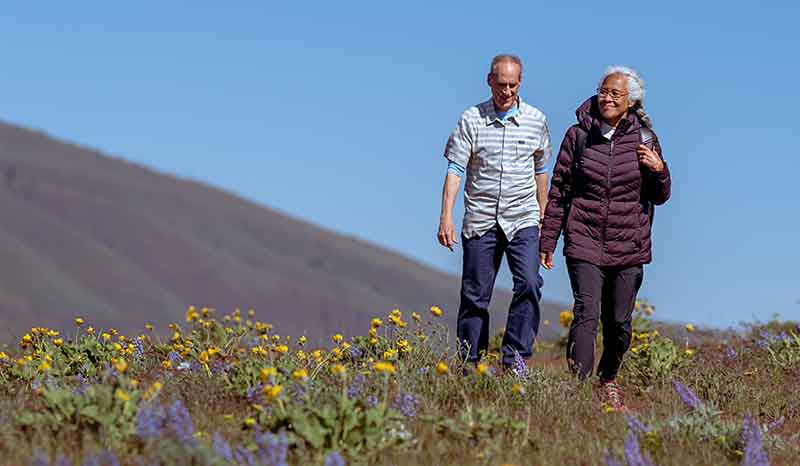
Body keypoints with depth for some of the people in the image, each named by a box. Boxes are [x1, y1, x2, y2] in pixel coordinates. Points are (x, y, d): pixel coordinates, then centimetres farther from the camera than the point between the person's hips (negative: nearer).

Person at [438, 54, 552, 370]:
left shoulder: (536, 120, 5)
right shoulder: (471, 119, 0)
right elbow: (455, 169, -4)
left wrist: (542, 217, 21)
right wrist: (446, 217, -13)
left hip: (522, 220, 1)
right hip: (480, 221, -1)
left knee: (529, 284, -17)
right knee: (475, 295, 4)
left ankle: (514, 361, -14)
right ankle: (469, 365, 13)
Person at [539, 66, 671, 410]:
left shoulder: (644, 139, 4)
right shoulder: (578, 135, 1)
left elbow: (659, 197, 11)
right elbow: (559, 191, 6)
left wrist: (659, 171, -10)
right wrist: (547, 240, 5)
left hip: (629, 246, 2)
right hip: (584, 242, -2)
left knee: (619, 322, 8)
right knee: (587, 314, -15)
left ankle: (608, 380, 30)